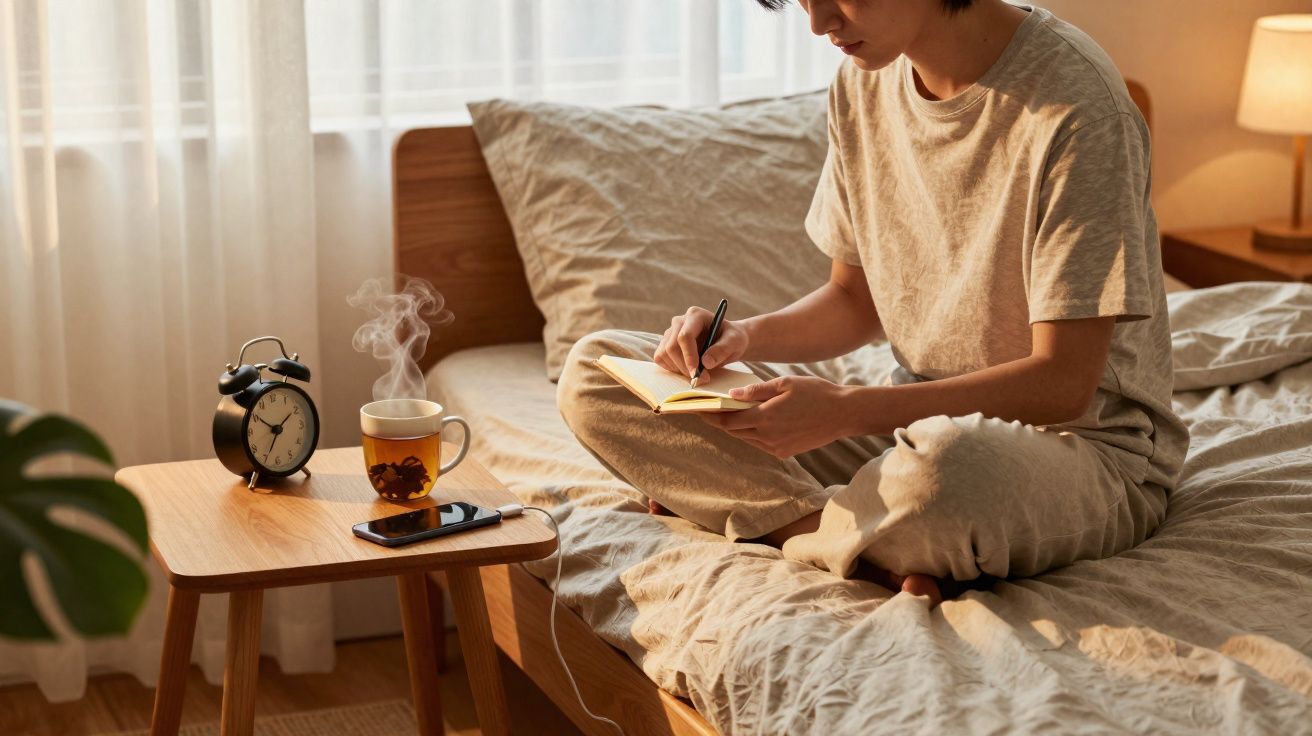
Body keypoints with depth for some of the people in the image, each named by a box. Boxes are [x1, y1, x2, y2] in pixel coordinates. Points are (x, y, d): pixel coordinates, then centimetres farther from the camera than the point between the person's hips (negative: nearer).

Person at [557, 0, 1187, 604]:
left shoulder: (1071, 100, -20)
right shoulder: (861, 84, 2)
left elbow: (1062, 384, -20)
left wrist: (848, 411, -27)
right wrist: (745, 337, -8)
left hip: (1084, 445, -7)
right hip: (912, 416, 8)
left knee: (940, 471, -46)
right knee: (593, 372, -5)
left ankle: (789, 521, -12)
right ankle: (888, 555, -18)